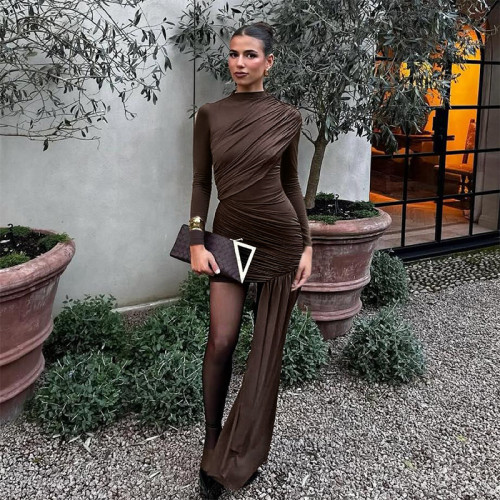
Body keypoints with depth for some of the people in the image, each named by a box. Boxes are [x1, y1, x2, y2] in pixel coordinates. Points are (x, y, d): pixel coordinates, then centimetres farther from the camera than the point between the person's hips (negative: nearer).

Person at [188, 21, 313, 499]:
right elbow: (201, 182, 2)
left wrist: (306, 245, 0)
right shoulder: (210, 114, 1)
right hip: (229, 236, 1)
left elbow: (291, 183, 4)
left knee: (267, 347, 6)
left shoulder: (287, 117, -1)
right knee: (221, 340, -6)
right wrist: (196, 242, -7)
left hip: (280, 238, 0)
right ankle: (212, 447, 14)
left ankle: (241, 454, 22)